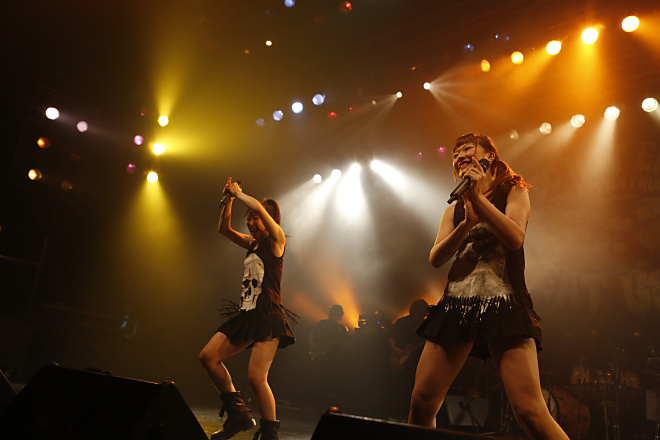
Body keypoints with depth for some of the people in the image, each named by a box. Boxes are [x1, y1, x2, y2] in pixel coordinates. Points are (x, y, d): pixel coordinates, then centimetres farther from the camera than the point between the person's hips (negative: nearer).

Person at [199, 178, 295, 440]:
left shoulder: (276, 240, -3)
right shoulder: (252, 243, 19)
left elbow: (259, 207, -17)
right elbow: (223, 229, 22)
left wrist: (239, 193, -1)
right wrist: (229, 200, 10)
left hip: (268, 315, -9)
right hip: (247, 314, 9)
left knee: (256, 376, -17)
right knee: (208, 357, 1)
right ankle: (238, 414, 10)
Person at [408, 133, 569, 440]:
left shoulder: (513, 191, 11)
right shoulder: (454, 209, 22)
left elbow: (515, 238, -8)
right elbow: (436, 259, 6)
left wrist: (478, 197, -10)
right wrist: (467, 222, -8)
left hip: (503, 303, -4)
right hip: (456, 304, 4)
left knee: (531, 413, -18)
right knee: (422, 404, -2)